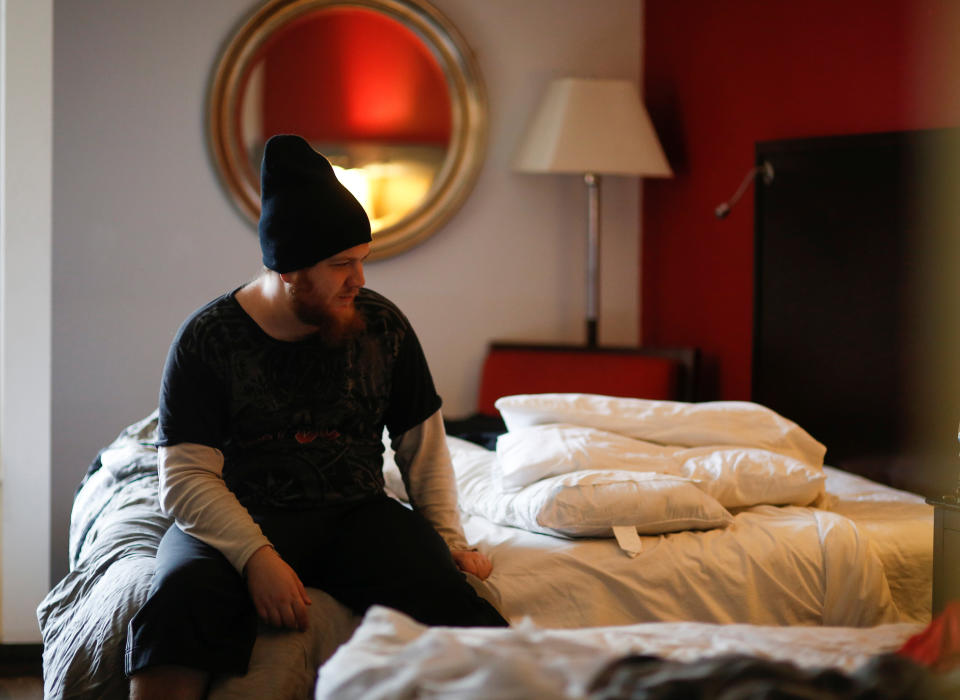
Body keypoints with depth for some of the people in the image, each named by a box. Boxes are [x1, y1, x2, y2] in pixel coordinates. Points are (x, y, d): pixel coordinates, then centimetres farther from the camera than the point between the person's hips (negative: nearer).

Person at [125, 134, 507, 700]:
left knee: (446, 597, -30)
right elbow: (186, 477, -9)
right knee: (183, 598, -36)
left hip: (358, 512, 2)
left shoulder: (383, 325, 6)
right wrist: (255, 555, -24)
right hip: (238, 520, -2)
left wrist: (449, 536, -1)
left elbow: (424, 447, 13)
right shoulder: (208, 339, -3)